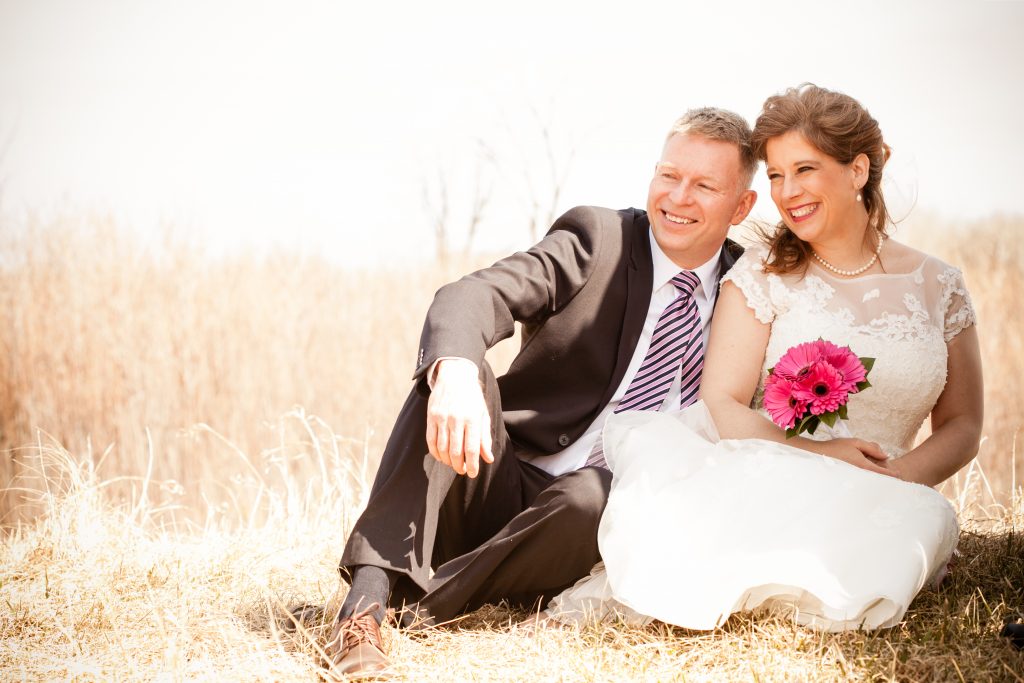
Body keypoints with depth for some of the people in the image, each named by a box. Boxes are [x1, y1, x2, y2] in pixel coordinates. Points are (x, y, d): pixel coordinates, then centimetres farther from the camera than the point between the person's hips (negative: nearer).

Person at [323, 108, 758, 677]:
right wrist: (455, 370, -43)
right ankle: (369, 597, -36)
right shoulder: (596, 239, -3)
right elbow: (471, 297, -20)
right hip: (502, 484, 0)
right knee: (453, 371, -28)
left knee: (593, 496, -36)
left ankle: (423, 608, -25)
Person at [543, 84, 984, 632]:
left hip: (870, 506, 4)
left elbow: (961, 426, 12)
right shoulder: (763, 272, 5)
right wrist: (816, 453, -18)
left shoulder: (938, 287, 9)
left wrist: (898, 478, -8)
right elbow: (720, 405, -3)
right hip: (763, 483, -3)